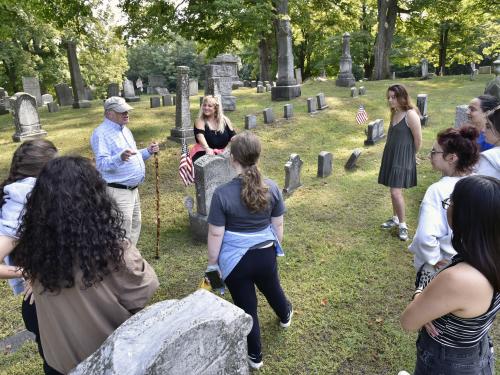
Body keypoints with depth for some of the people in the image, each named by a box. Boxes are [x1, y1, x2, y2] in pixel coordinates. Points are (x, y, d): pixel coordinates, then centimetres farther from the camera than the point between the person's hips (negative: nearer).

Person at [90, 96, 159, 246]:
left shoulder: (125, 129, 13)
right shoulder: (101, 133, -16)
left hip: (133, 189, 10)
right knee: (123, 233, -5)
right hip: (118, 191, -9)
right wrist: (120, 158, -43)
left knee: (135, 226, 20)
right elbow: (101, 164, -26)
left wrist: (148, 151, 7)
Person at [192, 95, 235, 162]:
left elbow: (233, 136, 8)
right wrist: (207, 148, -40)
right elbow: (200, 136, -21)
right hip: (205, 153, -3)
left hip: (223, 153, 3)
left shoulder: (225, 120, 7)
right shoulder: (200, 121, -2)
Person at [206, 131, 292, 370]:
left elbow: (216, 234, -16)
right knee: (272, 288, 32)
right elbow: (278, 225, -1)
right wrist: (276, 247, 17)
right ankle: (285, 316, 64)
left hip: (235, 260, -3)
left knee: (246, 307, 16)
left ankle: (255, 356, 37)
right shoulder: (272, 188, -12)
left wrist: (212, 263, -1)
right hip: (265, 254, 3)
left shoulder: (222, 193, -22)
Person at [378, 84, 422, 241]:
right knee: (393, 191, 15)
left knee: (396, 192, -10)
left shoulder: (411, 114, -16)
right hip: (391, 156, 8)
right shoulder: (394, 113, 9)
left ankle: (403, 225, 6)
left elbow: (418, 140, -12)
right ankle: (395, 219, 30)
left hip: (403, 158, -8)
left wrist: (410, 155, 3)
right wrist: (394, 153, 15)